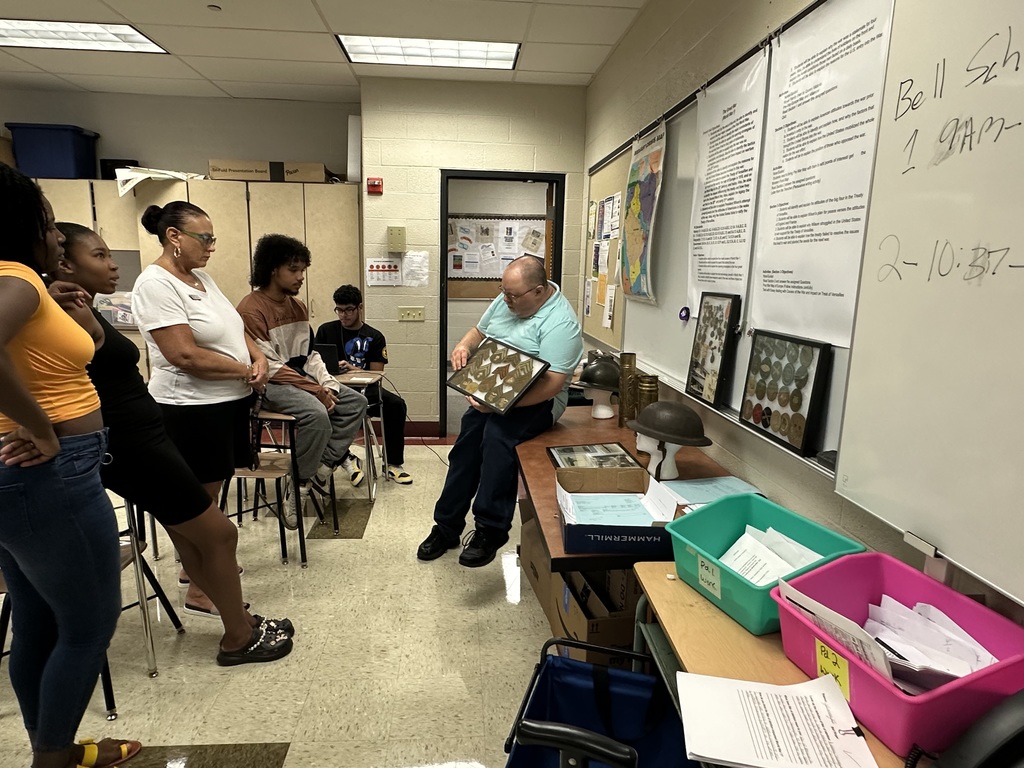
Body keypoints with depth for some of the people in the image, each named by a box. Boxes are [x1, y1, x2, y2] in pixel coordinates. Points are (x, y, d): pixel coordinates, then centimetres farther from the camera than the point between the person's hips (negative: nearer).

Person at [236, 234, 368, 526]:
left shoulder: (297, 306, 10)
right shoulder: (251, 310, -16)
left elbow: (310, 354, 11)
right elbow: (267, 366, -20)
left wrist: (328, 386, -6)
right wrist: (315, 390, -21)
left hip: (301, 377, 9)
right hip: (270, 384, -9)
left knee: (356, 402, -2)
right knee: (317, 415, -32)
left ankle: (324, 465, -2)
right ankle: (300, 483, -13)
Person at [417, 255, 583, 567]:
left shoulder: (560, 323, -19)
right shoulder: (506, 300, 5)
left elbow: (551, 384, -26)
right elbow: (479, 331, 19)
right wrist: (464, 346, -5)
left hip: (535, 402, -7)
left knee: (498, 433, -33)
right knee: (465, 450, -5)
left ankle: (490, 529, -20)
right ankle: (447, 526, 13)